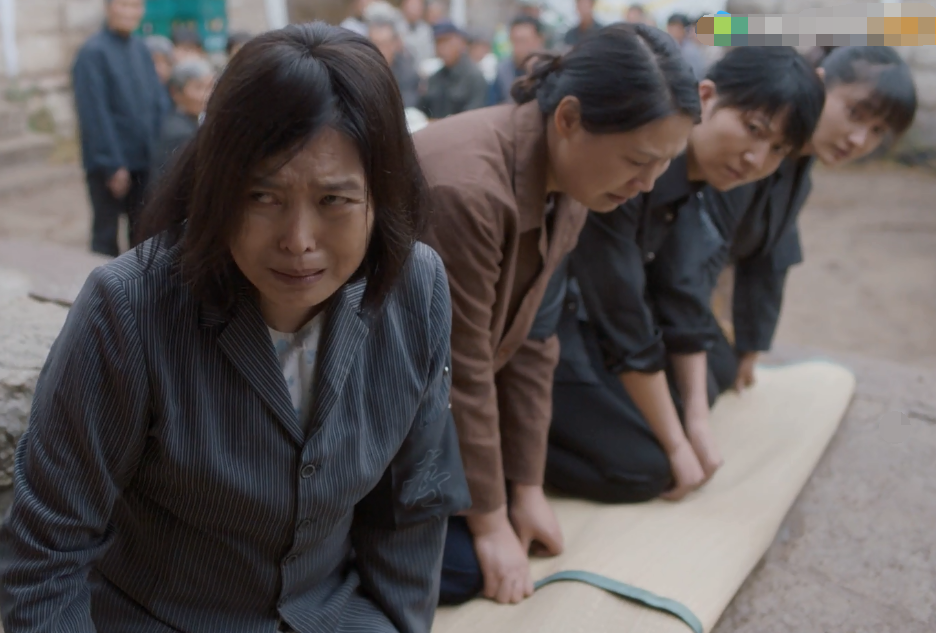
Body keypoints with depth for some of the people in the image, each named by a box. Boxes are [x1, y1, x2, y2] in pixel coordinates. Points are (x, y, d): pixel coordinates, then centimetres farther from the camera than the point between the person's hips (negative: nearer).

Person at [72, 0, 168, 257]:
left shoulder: (141, 49, 9)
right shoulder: (93, 52, -10)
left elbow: (159, 99, 9)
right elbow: (95, 115, -14)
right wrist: (113, 166, -16)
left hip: (144, 161, 6)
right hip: (109, 165, -6)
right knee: (106, 234, 4)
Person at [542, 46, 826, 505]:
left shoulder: (699, 178, -4)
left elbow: (679, 296, 2)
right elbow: (623, 318, -25)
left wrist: (698, 422, -1)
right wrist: (676, 446, -14)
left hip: (581, 311, 9)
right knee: (644, 467, -12)